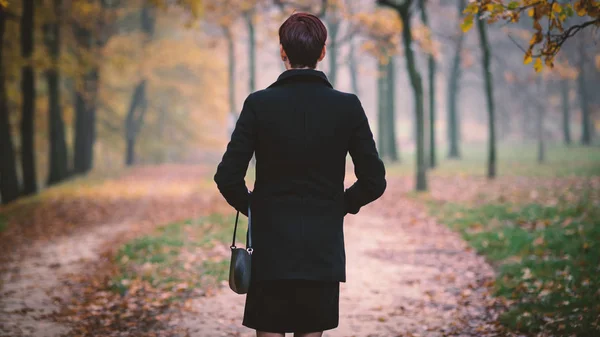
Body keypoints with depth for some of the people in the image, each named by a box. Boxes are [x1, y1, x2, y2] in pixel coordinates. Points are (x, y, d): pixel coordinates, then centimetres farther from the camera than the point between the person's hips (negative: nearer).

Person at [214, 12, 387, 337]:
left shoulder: (259, 104, -8)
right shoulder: (348, 107, -3)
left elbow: (227, 176, -9)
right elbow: (374, 181, -2)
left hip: (271, 248, -1)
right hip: (324, 248, 2)